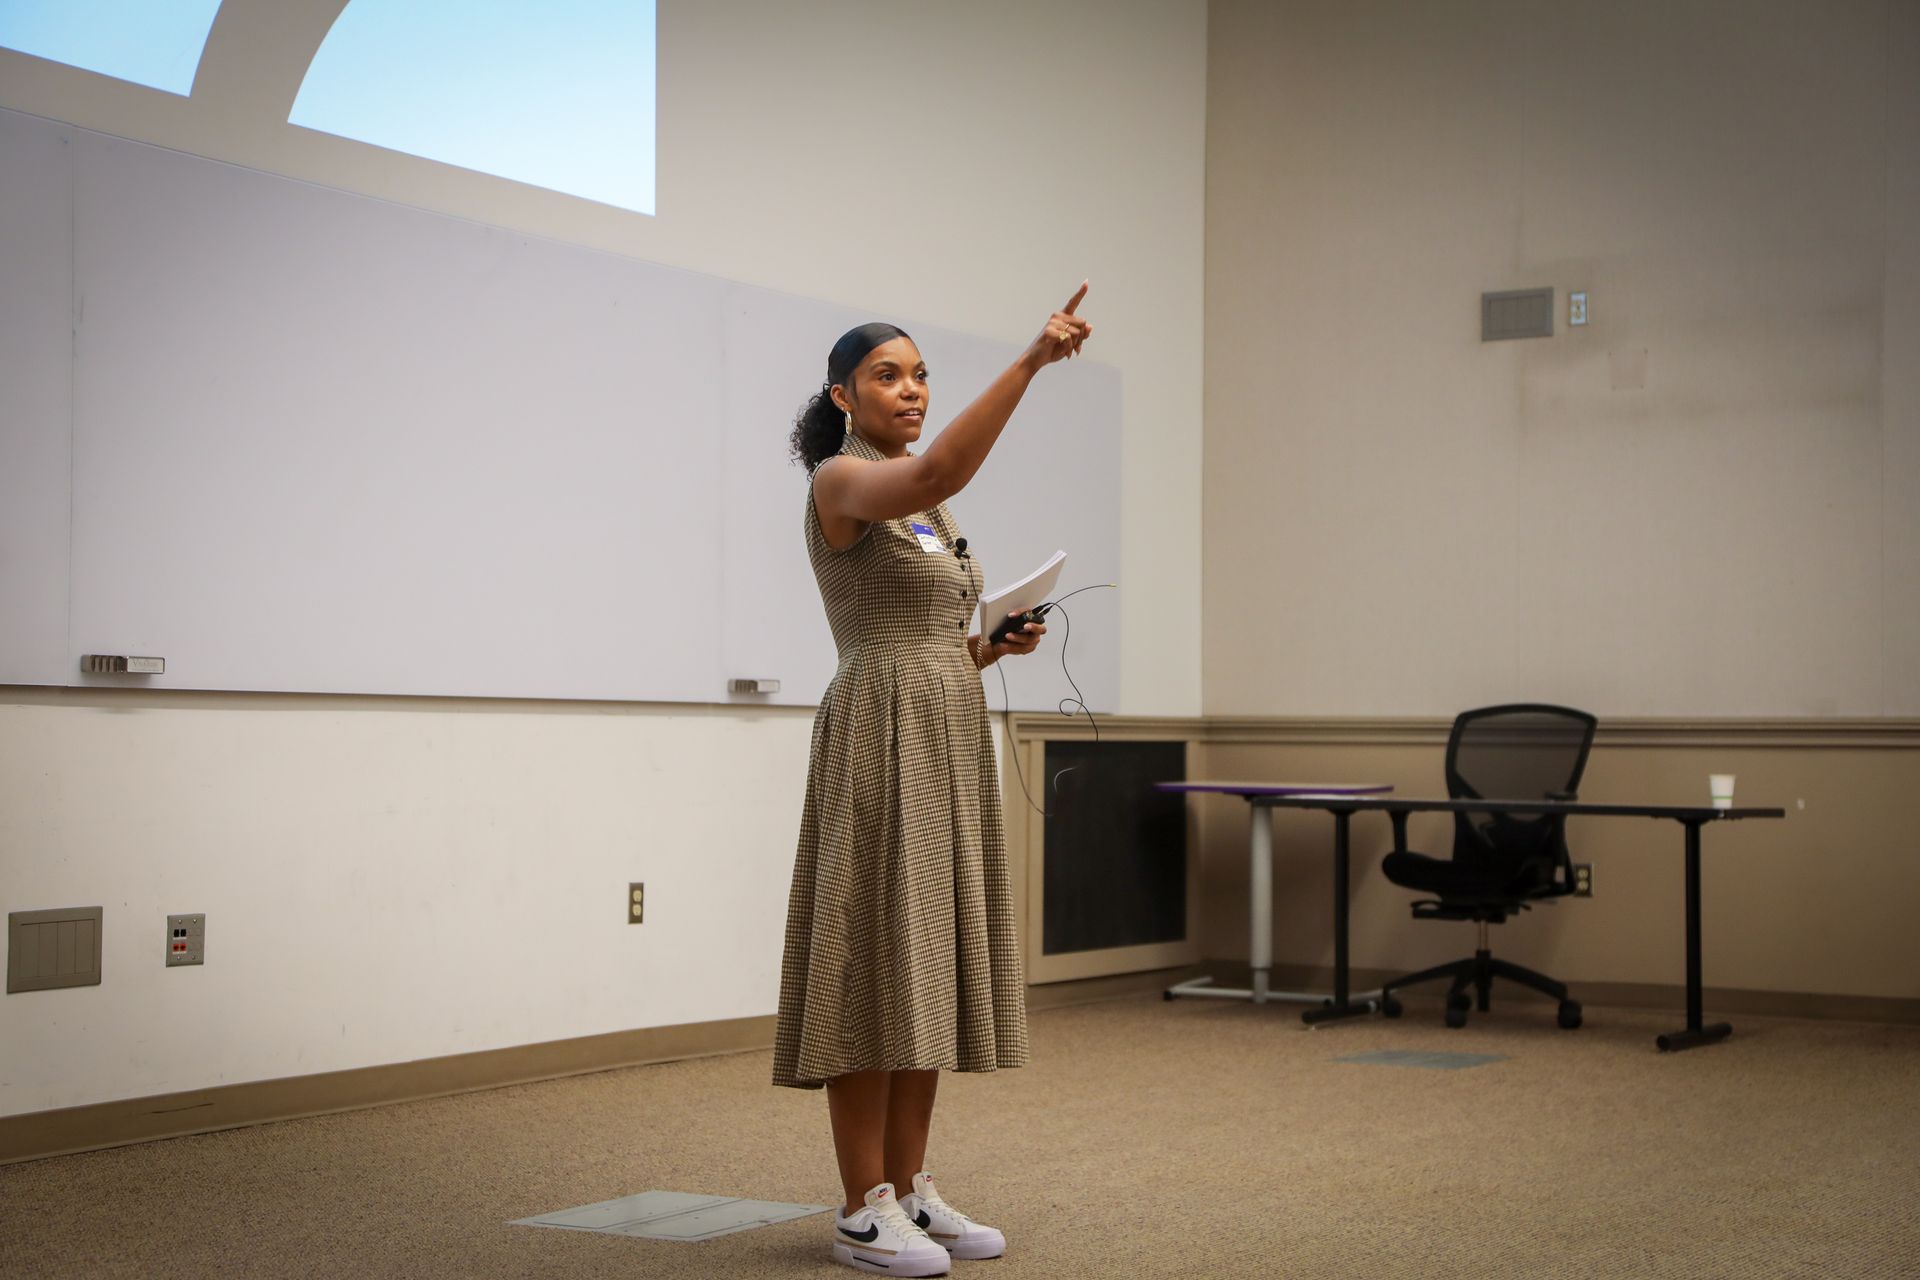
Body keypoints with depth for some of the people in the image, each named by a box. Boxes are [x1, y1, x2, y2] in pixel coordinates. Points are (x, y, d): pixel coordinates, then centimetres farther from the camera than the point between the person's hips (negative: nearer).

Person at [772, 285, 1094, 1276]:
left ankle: (909, 1191, 16)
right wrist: (1030, 359, -36)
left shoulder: (928, 509, 19)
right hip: (881, 738, -9)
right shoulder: (840, 481, -8)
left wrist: (1000, 644, 4)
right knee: (874, 967, -6)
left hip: (952, 739, 9)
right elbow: (940, 467, -30)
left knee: (928, 967, 9)